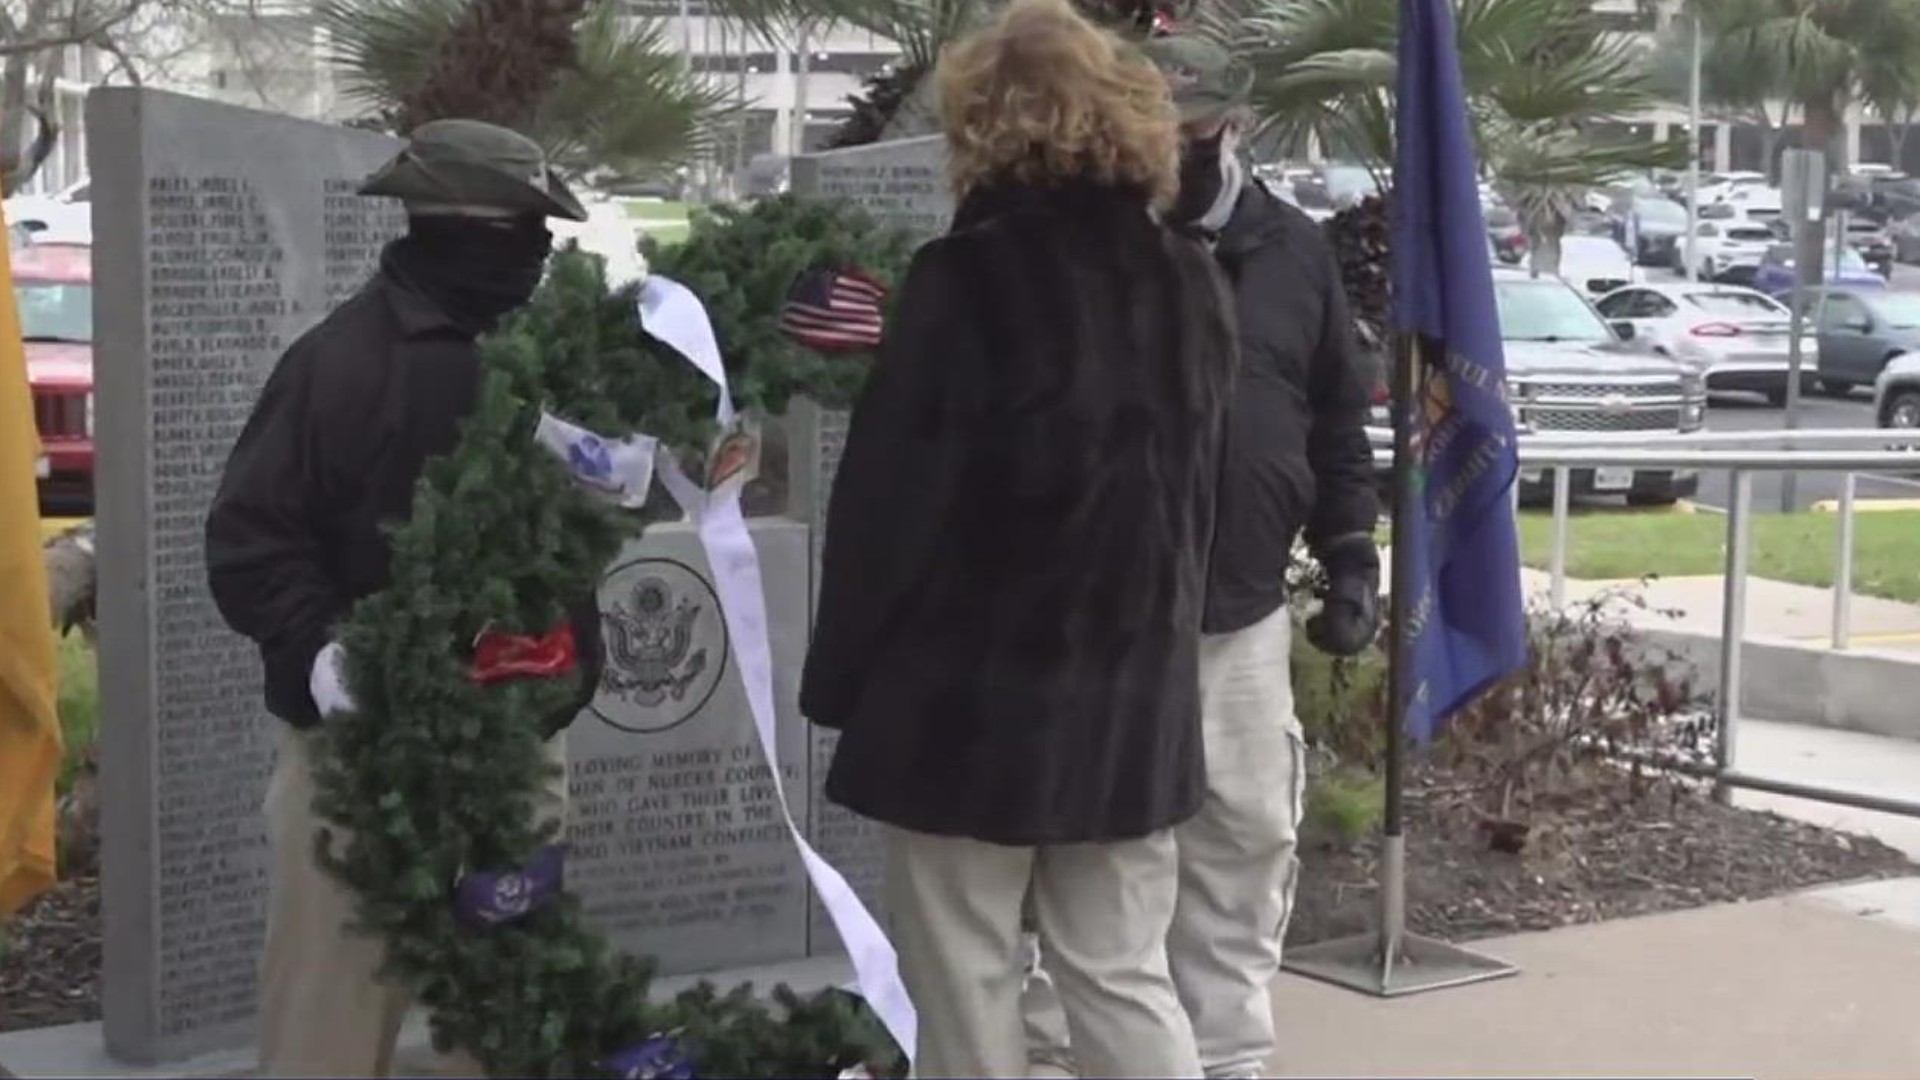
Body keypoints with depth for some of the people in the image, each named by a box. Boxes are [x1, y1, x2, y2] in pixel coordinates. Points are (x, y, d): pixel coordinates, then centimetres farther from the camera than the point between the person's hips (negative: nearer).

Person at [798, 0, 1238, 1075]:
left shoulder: (967, 277, -13)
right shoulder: (1193, 280, 5)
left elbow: (890, 498, -12)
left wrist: (840, 675, -3)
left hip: (972, 693, -5)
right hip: (1137, 691, 6)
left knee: (969, 986, 5)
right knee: (1127, 981, 12)